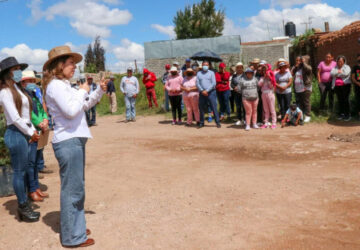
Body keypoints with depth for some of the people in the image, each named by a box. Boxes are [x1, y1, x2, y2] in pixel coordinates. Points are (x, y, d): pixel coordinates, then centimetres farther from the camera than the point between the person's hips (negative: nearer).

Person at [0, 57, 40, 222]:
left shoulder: (18, 89, 15)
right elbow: (15, 118, -16)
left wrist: (33, 131, 3)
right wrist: (30, 133, -8)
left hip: (24, 133, 9)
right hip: (16, 134, -9)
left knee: (23, 170, 14)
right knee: (19, 172, 0)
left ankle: (24, 206, 25)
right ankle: (23, 208, 10)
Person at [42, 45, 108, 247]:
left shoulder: (63, 85, 16)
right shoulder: (55, 85, -13)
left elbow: (85, 105, 23)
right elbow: (71, 111, -23)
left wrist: (100, 91, 11)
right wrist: (83, 91, -10)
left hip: (74, 140, 10)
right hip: (68, 142, -10)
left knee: (76, 187, 18)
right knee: (72, 189, -2)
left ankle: (75, 227, 31)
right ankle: (73, 236, 9)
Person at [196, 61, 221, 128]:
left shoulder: (211, 73, 5)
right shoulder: (199, 73, 11)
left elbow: (214, 83, -5)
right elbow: (197, 83, 3)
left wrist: (207, 91, -12)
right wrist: (202, 91, -11)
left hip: (211, 92, -2)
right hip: (202, 93, 3)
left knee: (214, 108, -5)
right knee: (201, 108, 6)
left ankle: (218, 122, 0)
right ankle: (201, 123, 17)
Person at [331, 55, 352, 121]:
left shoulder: (347, 67, 5)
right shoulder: (335, 67, 17)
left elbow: (346, 73, -14)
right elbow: (332, 73, -1)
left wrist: (337, 73, -2)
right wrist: (339, 71, -9)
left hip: (345, 85, -4)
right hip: (337, 86, 4)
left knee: (346, 100, -8)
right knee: (340, 100, 6)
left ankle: (347, 115, -4)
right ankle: (341, 114, 14)